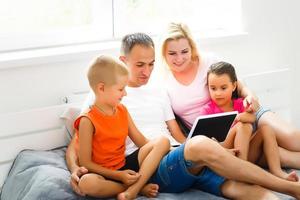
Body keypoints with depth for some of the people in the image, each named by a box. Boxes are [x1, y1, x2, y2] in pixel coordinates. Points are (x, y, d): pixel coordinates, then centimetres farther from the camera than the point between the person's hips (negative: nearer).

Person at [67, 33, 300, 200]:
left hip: (187, 163, 6)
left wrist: (218, 153, 4)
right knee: (200, 144, -36)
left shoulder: (159, 96, 28)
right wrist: (75, 169, -13)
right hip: (150, 170, -6)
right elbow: (74, 145, 11)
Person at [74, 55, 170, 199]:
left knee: (162, 142, -10)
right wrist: (118, 175, -19)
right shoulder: (88, 121, -14)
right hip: (103, 173, -6)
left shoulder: (122, 110, 7)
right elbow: (85, 163, -14)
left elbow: (141, 141, 11)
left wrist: (157, 153, -5)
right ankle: (140, 185, -20)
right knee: (86, 183, -41)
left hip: (124, 166, 6)